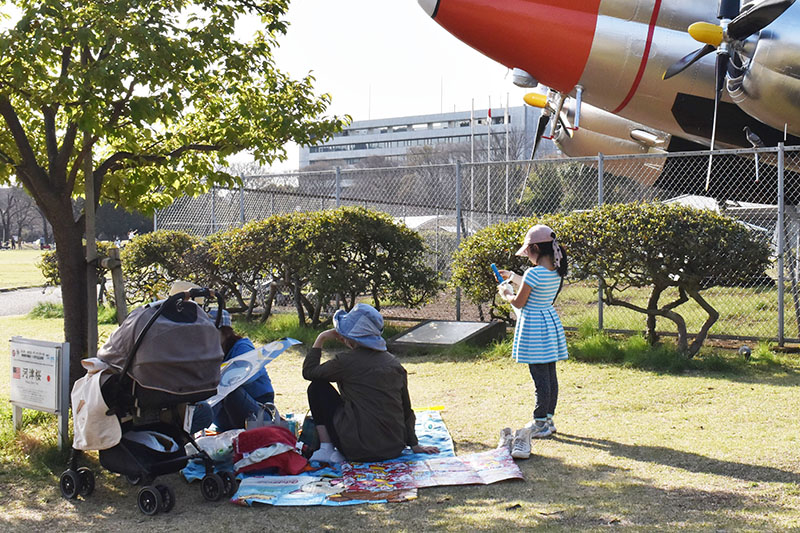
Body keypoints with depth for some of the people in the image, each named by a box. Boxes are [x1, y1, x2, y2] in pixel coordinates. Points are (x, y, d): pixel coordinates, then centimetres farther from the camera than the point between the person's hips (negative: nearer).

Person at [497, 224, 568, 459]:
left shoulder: (534, 273, -20)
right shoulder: (557, 272, 5)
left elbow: (519, 302, -13)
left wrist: (505, 293, 7)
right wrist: (512, 276, 33)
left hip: (534, 327, -9)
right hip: (551, 323, 9)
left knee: (540, 377, -4)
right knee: (550, 375, 14)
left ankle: (539, 424, 3)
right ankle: (548, 420, 24)